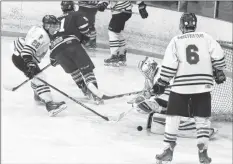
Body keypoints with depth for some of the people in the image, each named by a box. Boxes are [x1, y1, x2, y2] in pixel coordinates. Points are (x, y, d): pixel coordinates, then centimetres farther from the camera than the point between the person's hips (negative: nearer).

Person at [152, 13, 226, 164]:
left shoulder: (176, 41, 1)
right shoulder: (205, 37, 5)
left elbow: (169, 65, -5)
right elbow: (218, 55, -2)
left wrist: (162, 83, 2)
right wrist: (219, 72, 12)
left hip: (181, 85, -1)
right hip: (203, 84, 1)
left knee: (173, 116, 9)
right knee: (203, 118, 9)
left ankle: (169, 150, 7)